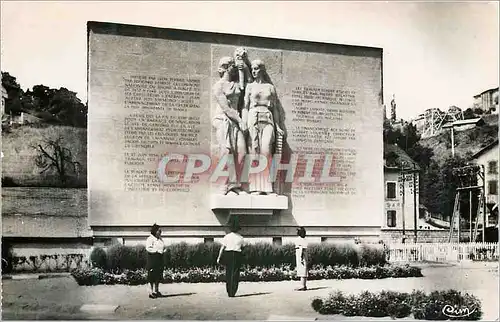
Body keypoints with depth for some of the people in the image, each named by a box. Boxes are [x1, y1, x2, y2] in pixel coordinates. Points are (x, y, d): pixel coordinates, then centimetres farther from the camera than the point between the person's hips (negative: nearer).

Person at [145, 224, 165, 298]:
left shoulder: (160, 239, 15)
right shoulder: (150, 239, -10)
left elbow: (163, 247, 26)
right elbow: (148, 248, -20)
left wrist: (163, 250, 4)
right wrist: (157, 250, -23)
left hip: (159, 258, 8)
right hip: (153, 258, -8)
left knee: (158, 275, 10)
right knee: (152, 276, -5)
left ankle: (156, 291, 19)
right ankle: (151, 292, 0)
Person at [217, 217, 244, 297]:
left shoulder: (227, 236, -2)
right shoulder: (240, 238, 2)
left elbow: (222, 248, -4)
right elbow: (242, 247, 16)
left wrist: (218, 258, 1)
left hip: (228, 255, 0)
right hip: (237, 256, 0)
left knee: (228, 274, 12)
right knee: (235, 275, 2)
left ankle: (229, 292, 16)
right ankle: (232, 293, -6)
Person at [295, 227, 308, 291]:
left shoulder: (303, 239, -12)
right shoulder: (298, 239, 17)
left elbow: (303, 249, -17)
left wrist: (302, 258, -23)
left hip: (302, 256, -10)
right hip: (298, 256, 10)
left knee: (302, 271, -9)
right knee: (300, 271, 9)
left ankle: (304, 286, -9)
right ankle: (304, 286, 12)